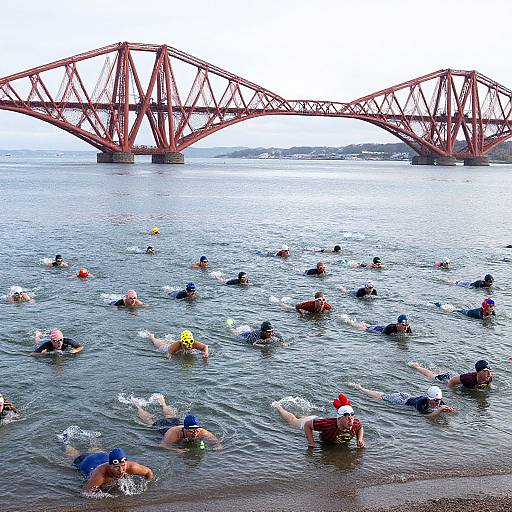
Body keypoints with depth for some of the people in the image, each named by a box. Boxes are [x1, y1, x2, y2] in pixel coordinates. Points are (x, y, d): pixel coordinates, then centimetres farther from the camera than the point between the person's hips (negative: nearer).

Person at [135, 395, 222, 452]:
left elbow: (216, 440, -38)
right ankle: (138, 406, 57)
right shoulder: (174, 434, -48)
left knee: (172, 416, 38)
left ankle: (162, 402, 67)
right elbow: (163, 445, -53)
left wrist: (218, 447, -59)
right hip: (162, 426, -3)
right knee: (150, 420, 29)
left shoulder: (201, 432, -40)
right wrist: (177, 450, -68)